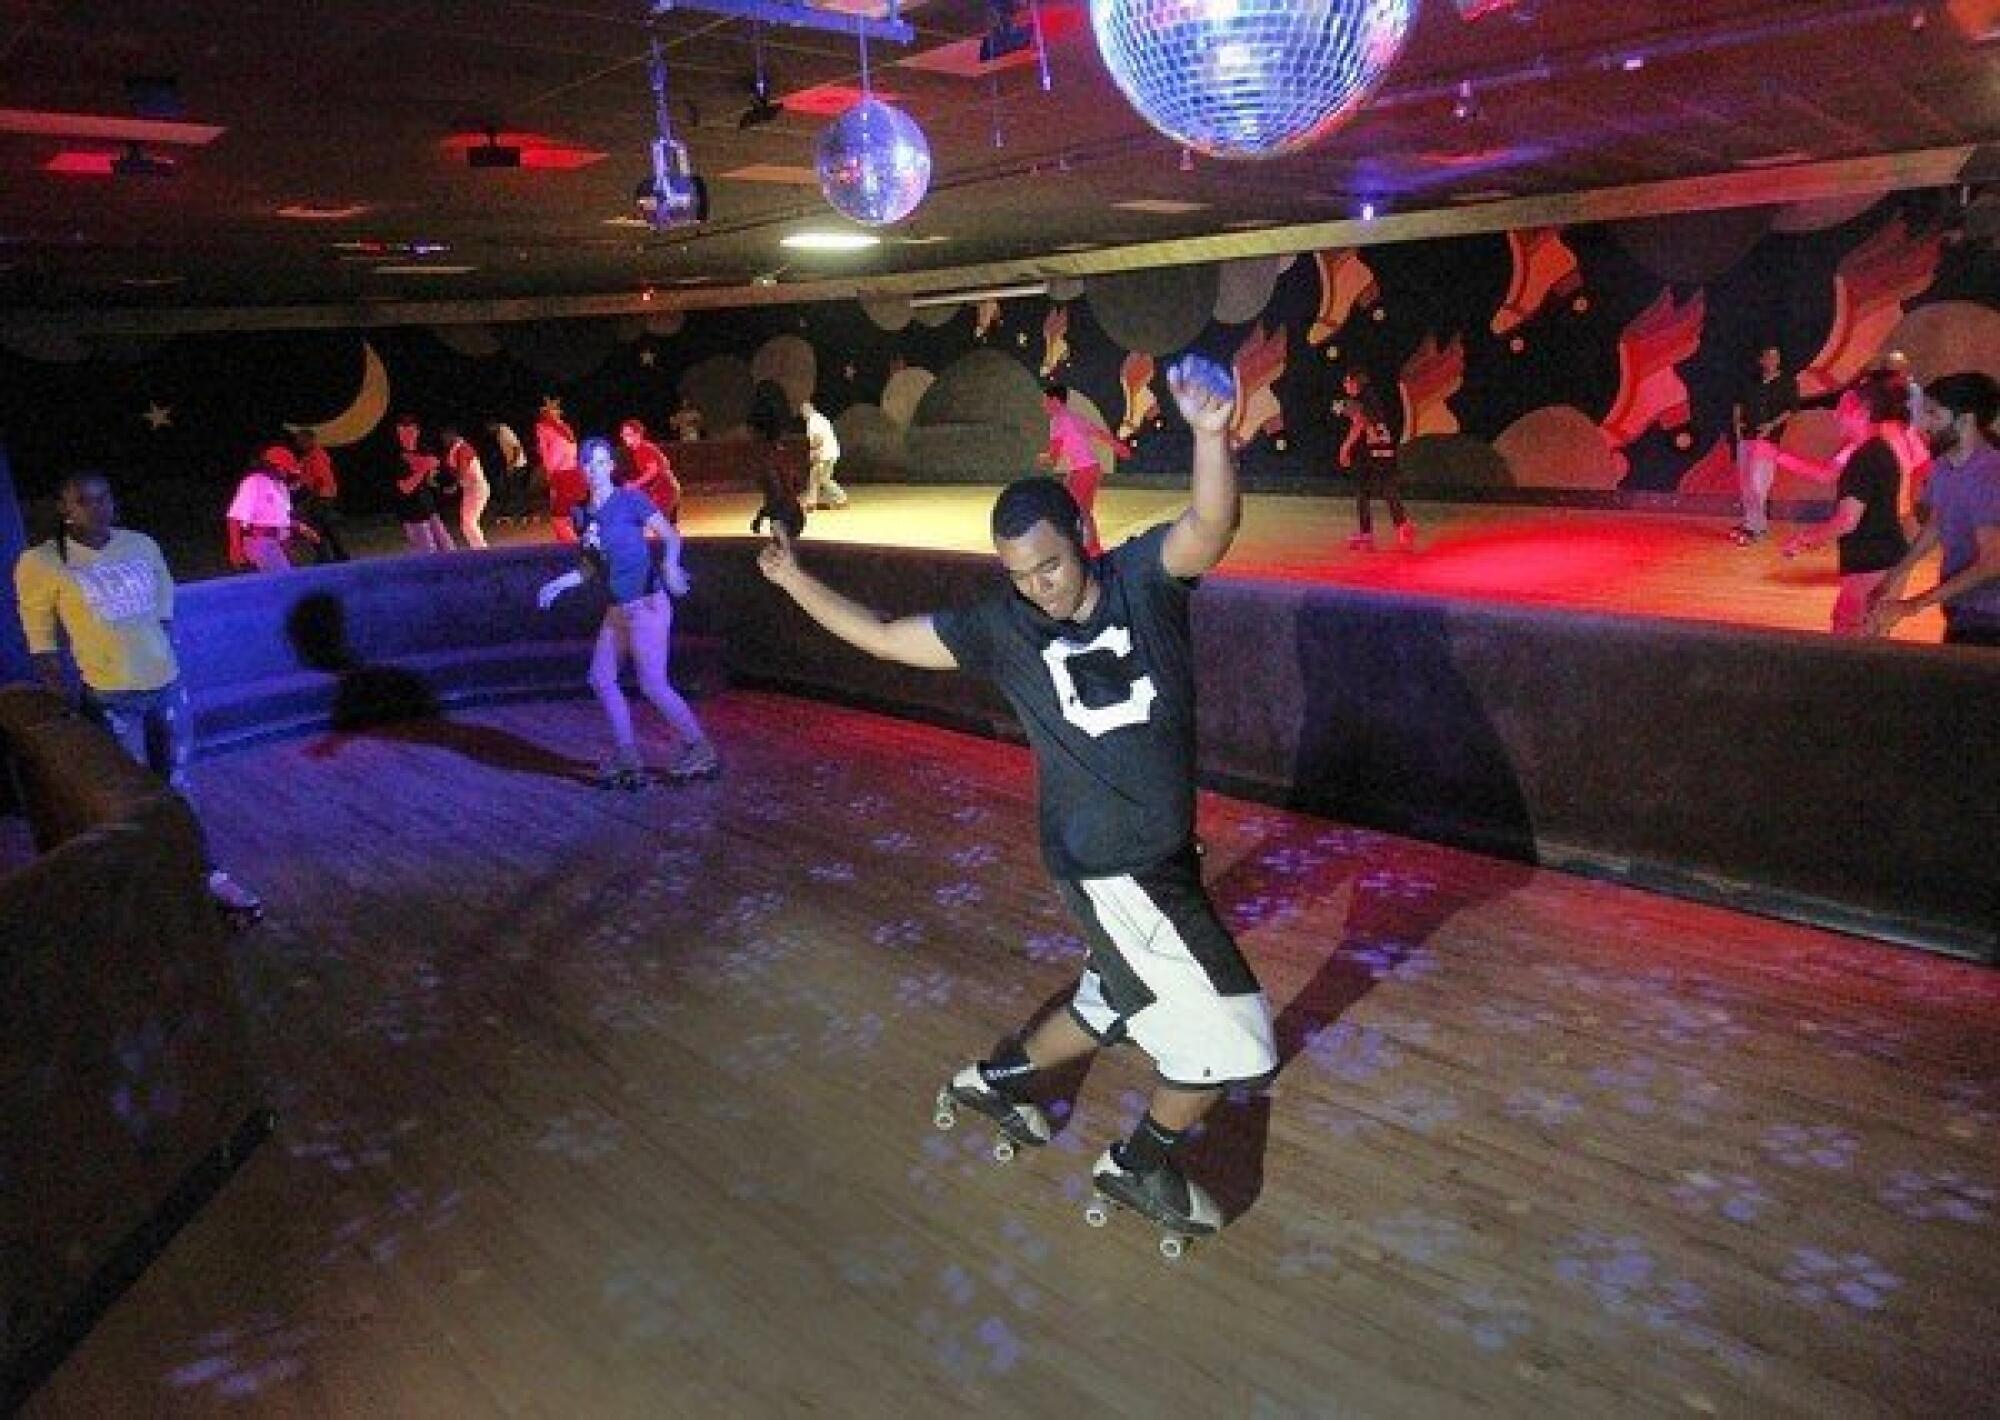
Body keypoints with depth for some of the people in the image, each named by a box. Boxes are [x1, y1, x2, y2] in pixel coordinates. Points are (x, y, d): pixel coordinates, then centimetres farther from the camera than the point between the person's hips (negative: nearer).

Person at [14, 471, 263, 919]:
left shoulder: (142, 545, 2)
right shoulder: (40, 563, -10)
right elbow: (42, 647, -6)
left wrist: (164, 667, 13)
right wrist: (71, 707, -7)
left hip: (168, 687, 4)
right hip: (110, 700, -3)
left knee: (177, 788, 14)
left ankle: (211, 878, 22)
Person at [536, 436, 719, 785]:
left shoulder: (631, 501, -10)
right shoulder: (581, 514, 9)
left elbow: (671, 536, -20)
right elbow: (593, 567, 17)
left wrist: (670, 564, -39)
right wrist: (558, 584, 8)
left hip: (647, 605, -8)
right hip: (618, 609, 8)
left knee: (653, 685, -8)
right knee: (601, 678, 11)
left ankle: (699, 750, 7)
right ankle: (626, 757, 21)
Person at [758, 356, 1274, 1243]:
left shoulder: (1142, 577, -8)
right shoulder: (1004, 628, -9)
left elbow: (1212, 525, -30)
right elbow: (882, 637, 1)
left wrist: (1211, 434, -48)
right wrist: (794, 579, -3)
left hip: (1164, 857, 5)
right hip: (1109, 870, -4)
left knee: (1120, 1005, 26)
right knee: (1230, 1039, 2)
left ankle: (997, 1079, 47)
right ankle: (1139, 1167, 25)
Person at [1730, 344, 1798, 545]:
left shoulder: (1787, 383, -1)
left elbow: (1791, 410, -4)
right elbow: (1740, 403, 20)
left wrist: (1771, 425, -15)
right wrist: (1738, 422, 5)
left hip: (1767, 438, -6)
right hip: (1745, 436, 6)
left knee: (1757, 483, -13)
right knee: (1744, 483, 8)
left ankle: (1753, 527, -10)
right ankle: (1755, 524, 19)